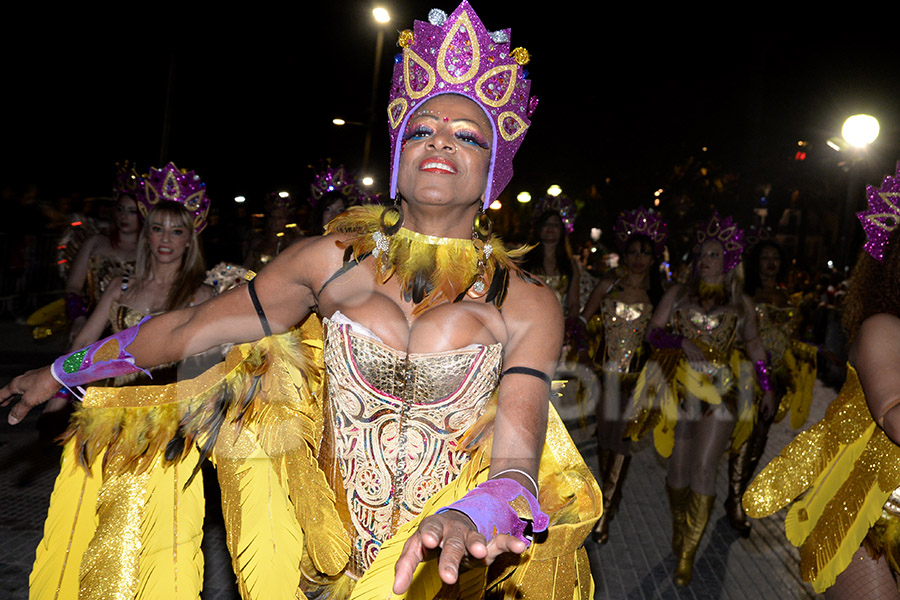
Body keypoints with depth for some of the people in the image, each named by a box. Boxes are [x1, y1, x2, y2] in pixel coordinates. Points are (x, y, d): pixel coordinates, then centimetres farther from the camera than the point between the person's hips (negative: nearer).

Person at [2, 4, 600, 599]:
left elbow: (518, 460, -17)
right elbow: (189, 329, 7)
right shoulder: (333, 259, -3)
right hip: (329, 542, 3)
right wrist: (63, 371, 17)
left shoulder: (528, 304, -7)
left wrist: (467, 518, -38)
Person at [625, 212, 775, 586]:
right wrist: (681, 342, -16)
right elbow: (652, 332, 3)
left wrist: (767, 388, 16)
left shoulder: (740, 302, 12)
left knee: (703, 471, -7)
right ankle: (679, 530, 28)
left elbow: (753, 345, 20)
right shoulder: (677, 294, 9)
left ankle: (688, 551, 4)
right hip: (679, 390, 0)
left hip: (720, 393, 0)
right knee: (678, 469, 5)